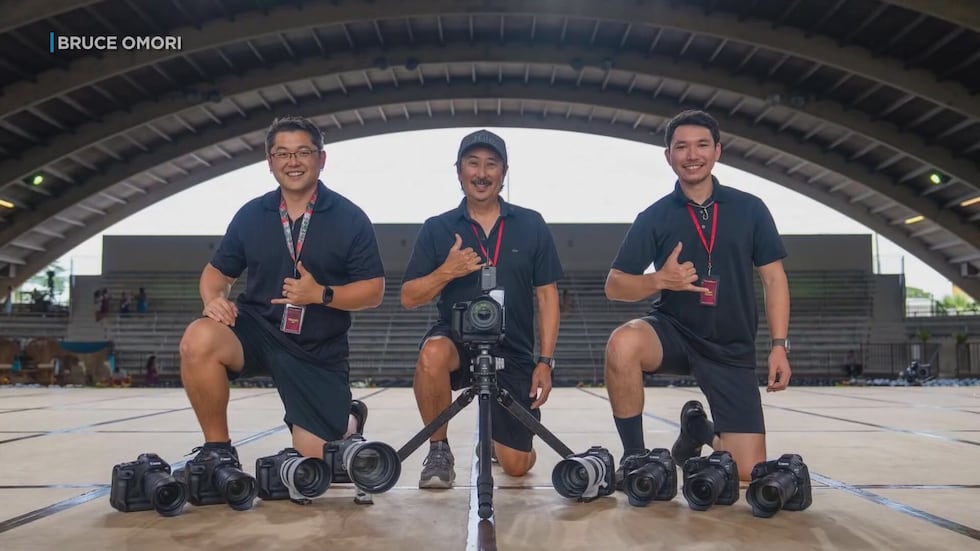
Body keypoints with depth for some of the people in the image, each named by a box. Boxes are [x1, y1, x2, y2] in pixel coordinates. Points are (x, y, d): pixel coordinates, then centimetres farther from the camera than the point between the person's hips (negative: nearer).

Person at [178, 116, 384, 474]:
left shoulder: (350, 218, -4)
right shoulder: (251, 214, 4)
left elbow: (373, 291, -5)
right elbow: (217, 271, 13)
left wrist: (320, 294, -22)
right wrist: (214, 299, -10)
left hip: (319, 350, -2)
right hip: (256, 329, 2)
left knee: (315, 457, -3)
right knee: (199, 340, -31)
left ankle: (350, 420, 35)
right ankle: (218, 450, -10)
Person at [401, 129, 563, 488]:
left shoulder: (531, 225, 1)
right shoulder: (437, 228, 1)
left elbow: (547, 296, 2)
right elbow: (409, 298, -1)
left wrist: (545, 361, -5)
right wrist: (446, 272, -19)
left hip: (513, 354, 1)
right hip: (456, 341, 0)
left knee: (517, 464, 0)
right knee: (432, 353, -37)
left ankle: (495, 440, 39)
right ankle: (439, 450, -11)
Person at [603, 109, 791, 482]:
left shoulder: (750, 209, 0)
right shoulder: (653, 218, -3)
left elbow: (773, 278, 3)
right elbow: (614, 286, -4)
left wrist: (779, 346, -5)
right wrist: (661, 279, -23)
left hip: (732, 349, 1)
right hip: (672, 331, -1)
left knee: (748, 472, -3)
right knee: (623, 342, -37)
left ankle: (700, 430, 31)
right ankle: (634, 455, -16)